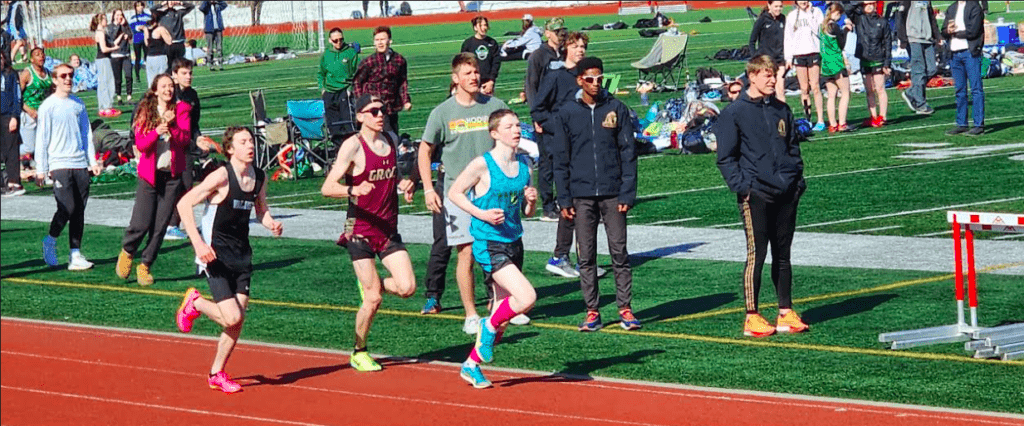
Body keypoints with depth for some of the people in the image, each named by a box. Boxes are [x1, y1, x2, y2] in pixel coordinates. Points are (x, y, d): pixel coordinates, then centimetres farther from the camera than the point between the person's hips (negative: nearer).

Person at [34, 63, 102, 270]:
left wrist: (93, 161, 12)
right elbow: (42, 138, -2)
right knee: (67, 207, -14)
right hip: (59, 165, -5)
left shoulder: (78, 104, 13)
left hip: (80, 164, 5)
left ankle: (75, 254, 7)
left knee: (79, 210, 2)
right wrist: (41, 169, -4)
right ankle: (50, 241, 10)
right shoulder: (48, 106, -2)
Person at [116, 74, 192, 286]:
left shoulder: (181, 110, 4)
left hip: (172, 175, 1)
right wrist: (157, 131, -22)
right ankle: (127, 252, 21)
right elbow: (140, 144, -7)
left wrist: (171, 125, -23)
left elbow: (185, 139, -7)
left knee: (160, 225, 1)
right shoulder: (145, 111, 1)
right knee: (141, 223, -8)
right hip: (149, 173, -1)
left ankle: (145, 266, 15)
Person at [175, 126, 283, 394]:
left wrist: (271, 224, -2)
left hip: (241, 255, 6)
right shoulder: (222, 176, -16)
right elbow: (184, 204, -16)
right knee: (231, 318, -13)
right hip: (216, 255, -6)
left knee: (238, 320, 3)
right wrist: (198, 244, -23)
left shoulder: (260, 178, 3)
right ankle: (195, 303, 17)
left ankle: (217, 374, 20)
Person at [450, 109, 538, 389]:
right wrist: (482, 214, -15)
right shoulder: (483, 165, -11)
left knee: (504, 311, 10)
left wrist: (531, 200, -7)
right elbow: (454, 193, -3)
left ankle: (471, 365, 25)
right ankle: (489, 327, 6)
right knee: (527, 297, -22)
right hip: (489, 244, -7)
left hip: (514, 242, 7)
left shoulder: (523, 166, 7)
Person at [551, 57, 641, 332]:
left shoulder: (616, 109, 3)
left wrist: (627, 193, -5)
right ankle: (592, 312, 8)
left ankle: (625, 309, 6)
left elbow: (628, 152, 3)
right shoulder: (567, 113, 4)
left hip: (613, 193, -1)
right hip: (582, 195, 1)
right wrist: (564, 198, 0)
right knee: (586, 256, 3)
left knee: (619, 252, 0)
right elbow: (561, 159, 6)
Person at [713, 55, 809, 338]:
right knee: (756, 254, -7)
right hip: (755, 196, -5)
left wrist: (797, 179, 11)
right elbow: (725, 157, -3)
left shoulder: (781, 111, 13)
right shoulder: (734, 113, -3)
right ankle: (752, 317, -3)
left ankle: (786, 312, 15)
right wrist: (741, 186, -12)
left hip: (786, 194, 5)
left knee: (783, 253, 10)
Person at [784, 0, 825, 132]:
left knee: (815, 87, -6)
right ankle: (807, 119, 4)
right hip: (798, 55, 2)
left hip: (814, 52, -2)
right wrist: (788, 58, 8)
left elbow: (823, 31, 2)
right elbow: (788, 37, 12)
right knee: (804, 89, 1)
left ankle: (820, 120, -5)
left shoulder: (816, 12, 7)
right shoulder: (792, 16, 11)